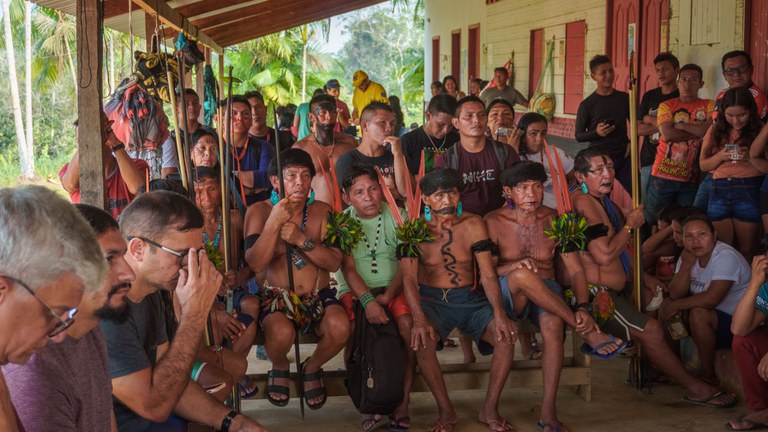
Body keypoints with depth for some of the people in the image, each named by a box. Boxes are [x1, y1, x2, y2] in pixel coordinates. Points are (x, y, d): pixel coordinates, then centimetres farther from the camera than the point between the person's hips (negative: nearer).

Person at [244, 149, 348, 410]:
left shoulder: (321, 211, 3)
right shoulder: (259, 212, -3)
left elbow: (334, 262, -7)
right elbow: (255, 264, -16)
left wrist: (301, 239, -21)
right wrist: (274, 222, -26)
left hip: (319, 297, 2)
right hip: (277, 297, -2)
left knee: (340, 328, -29)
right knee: (281, 333, -35)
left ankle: (312, 368, 6)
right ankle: (279, 367, 5)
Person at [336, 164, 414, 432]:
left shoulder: (397, 216, 4)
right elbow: (348, 269, -8)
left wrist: (387, 296, -17)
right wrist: (368, 300, -24)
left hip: (393, 289, 1)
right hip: (355, 291, -1)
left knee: (408, 323, -29)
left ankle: (402, 405, -22)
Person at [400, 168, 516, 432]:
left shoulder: (473, 225, 3)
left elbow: (487, 274, -3)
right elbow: (409, 278, -12)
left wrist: (499, 314, -20)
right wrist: (419, 319, -29)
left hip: (469, 299, 2)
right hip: (431, 299, -2)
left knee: (507, 336, -23)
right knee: (421, 339, -33)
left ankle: (490, 410, -8)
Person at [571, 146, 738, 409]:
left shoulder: (598, 198, 12)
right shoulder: (584, 203, -21)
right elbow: (604, 255, -28)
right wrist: (630, 225, -14)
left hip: (611, 289, 11)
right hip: (592, 295, -11)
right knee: (650, 330, -15)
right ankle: (695, 389, -1)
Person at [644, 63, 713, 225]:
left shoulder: (708, 106, 5)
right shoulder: (666, 105, 4)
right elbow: (667, 134, -12)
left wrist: (679, 125, -8)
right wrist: (698, 131, -10)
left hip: (690, 177, 0)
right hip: (663, 175, 0)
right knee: (654, 221, 9)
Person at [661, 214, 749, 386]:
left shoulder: (726, 256, -22)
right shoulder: (688, 257, 2)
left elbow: (711, 299, -31)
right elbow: (675, 294, -8)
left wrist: (675, 305, -19)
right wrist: (686, 266, -20)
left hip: (736, 323, -8)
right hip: (711, 318, 8)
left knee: (698, 314, -31)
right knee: (667, 304, -5)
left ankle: (707, 375, -14)